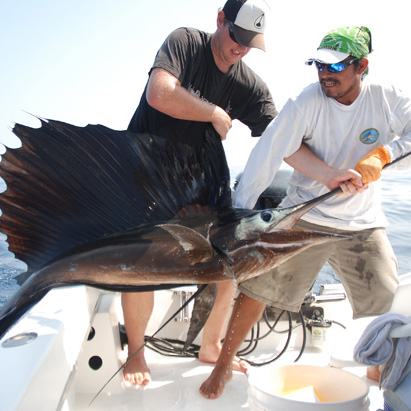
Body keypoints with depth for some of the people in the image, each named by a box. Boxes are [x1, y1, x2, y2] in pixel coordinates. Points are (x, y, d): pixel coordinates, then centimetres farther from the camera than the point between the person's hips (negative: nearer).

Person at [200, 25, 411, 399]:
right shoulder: (309, 100, -12)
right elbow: (268, 153, -18)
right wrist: (238, 213, -24)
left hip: (363, 225, 2)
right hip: (304, 217, -2)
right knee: (259, 288, -4)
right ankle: (224, 365, 18)